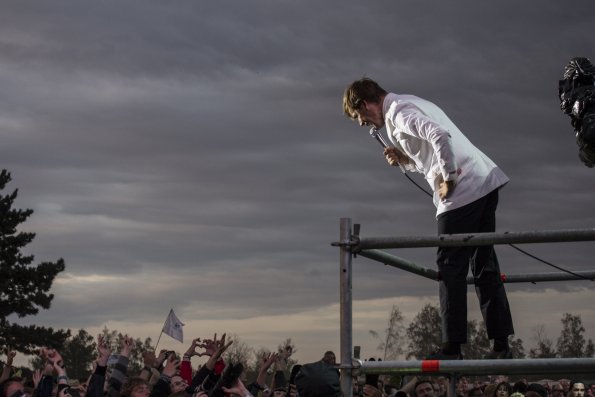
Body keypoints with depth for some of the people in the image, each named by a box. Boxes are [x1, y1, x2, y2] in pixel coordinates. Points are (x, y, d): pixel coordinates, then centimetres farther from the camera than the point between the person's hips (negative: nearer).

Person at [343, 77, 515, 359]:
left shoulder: (399, 113, -9)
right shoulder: (410, 104, 23)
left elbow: (440, 136, -25)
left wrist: (448, 180, -17)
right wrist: (405, 160, 11)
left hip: (462, 191, -10)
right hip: (486, 182, 10)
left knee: (450, 267, -3)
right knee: (484, 265, 12)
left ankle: (452, 349, -1)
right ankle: (501, 345, 13)